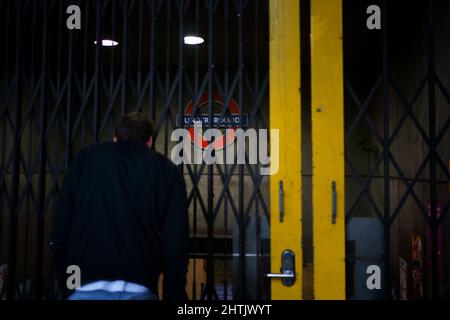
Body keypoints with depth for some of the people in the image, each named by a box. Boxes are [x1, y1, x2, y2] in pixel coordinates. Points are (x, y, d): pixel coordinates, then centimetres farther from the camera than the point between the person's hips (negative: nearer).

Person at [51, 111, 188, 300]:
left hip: (85, 289, 1)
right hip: (138, 291, 0)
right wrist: (174, 294, 8)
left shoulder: (86, 158, 12)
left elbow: (61, 225, 7)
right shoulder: (167, 170, 9)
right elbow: (176, 244, 2)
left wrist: (65, 282, 14)